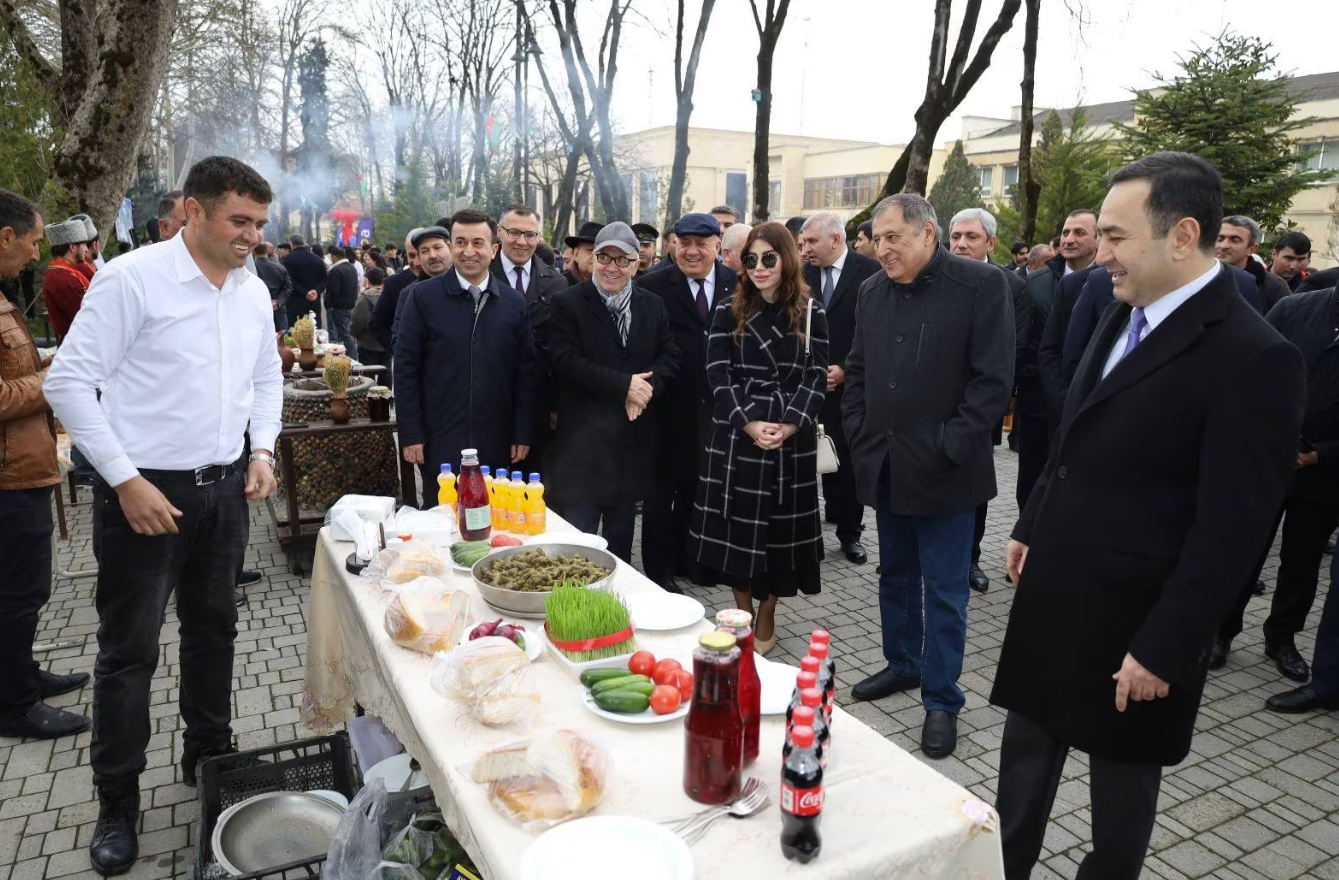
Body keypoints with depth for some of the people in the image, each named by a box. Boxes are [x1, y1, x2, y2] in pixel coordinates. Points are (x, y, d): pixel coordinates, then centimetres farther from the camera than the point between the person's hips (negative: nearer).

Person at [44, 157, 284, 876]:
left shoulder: (254, 290, 5)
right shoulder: (132, 278, -13)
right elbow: (69, 382, -13)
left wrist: (262, 449, 3)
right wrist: (126, 481, -15)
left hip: (224, 489, 6)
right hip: (144, 493, -5)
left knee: (213, 629, 17)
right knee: (129, 649, 6)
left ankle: (209, 757, 37)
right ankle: (116, 803, 23)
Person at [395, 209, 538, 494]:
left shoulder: (514, 302, 5)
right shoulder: (422, 296, -2)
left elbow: (526, 371, 6)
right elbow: (406, 368, -2)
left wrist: (522, 434, 3)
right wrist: (411, 435, -5)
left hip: (496, 444, 2)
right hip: (439, 442, -2)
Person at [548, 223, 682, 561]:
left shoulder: (653, 305, 10)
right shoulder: (567, 302, -5)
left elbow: (670, 355, 5)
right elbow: (566, 361, -15)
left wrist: (648, 386, -16)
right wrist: (623, 384, -19)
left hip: (632, 439, 5)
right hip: (582, 439, -4)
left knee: (622, 538, 18)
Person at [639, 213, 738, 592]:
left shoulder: (736, 286, 3)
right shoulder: (653, 286, -7)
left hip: (715, 409, 3)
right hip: (668, 409, -3)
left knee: (697, 488, 17)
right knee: (662, 490, 9)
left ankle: (685, 558, 34)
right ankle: (658, 570, 22)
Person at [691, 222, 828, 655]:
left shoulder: (810, 313, 3)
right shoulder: (727, 311, 3)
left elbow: (816, 376, -1)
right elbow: (719, 375, -4)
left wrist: (790, 425, -14)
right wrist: (750, 423, -15)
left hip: (793, 438, 0)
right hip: (735, 436, 0)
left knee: (782, 525, 7)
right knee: (737, 526, 5)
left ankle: (766, 619, 24)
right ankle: (743, 615, 23)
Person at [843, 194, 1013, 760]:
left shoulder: (981, 284, -9)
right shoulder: (873, 293, 8)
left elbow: (994, 378, -13)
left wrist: (949, 446, -16)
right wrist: (858, 431, 5)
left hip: (943, 473, -5)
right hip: (884, 467, 6)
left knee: (944, 590, 3)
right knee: (896, 575, 19)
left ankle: (941, 699, 17)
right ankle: (902, 665, 37)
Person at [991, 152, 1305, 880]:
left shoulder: (1252, 357, -20)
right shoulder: (1124, 316, 4)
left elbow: (1229, 531, -21)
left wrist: (1164, 648, -18)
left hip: (1129, 617, -7)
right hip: (1053, 588, 8)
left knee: (1121, 772, 16)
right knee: (1026, 745, 21)